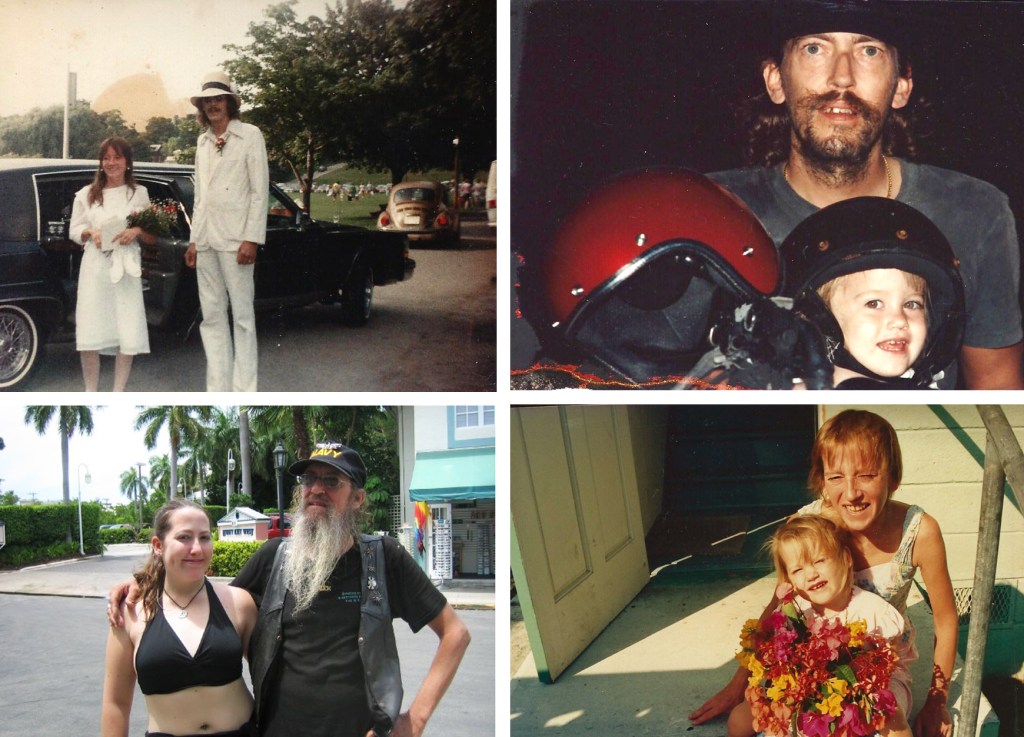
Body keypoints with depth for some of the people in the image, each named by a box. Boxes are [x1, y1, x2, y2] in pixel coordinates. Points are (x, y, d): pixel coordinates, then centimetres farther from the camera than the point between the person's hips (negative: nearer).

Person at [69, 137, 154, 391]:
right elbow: (73, 231, 13)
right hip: (95, 266, 0)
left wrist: (137, 231, -11)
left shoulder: (139, 193, 9)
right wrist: (90, 233, -7)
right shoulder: (86, 194, 10)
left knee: (128, 334, -5)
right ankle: (90, 394, 8)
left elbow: (153, 237, 10)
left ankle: (117, 394, 6)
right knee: (89, 334, -4)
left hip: (126, 268, 0)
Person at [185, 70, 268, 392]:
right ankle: (218, 388, 9)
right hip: (205, 238, 6)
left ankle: (243, 390, -3)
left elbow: (259, 191, -5)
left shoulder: (250, 135, 0)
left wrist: (252, 239, -13)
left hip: (234, 238, -6)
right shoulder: (203, 141, 17)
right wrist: (193, 239, 14)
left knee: (242, 314, -4)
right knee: (212, 316, 6)